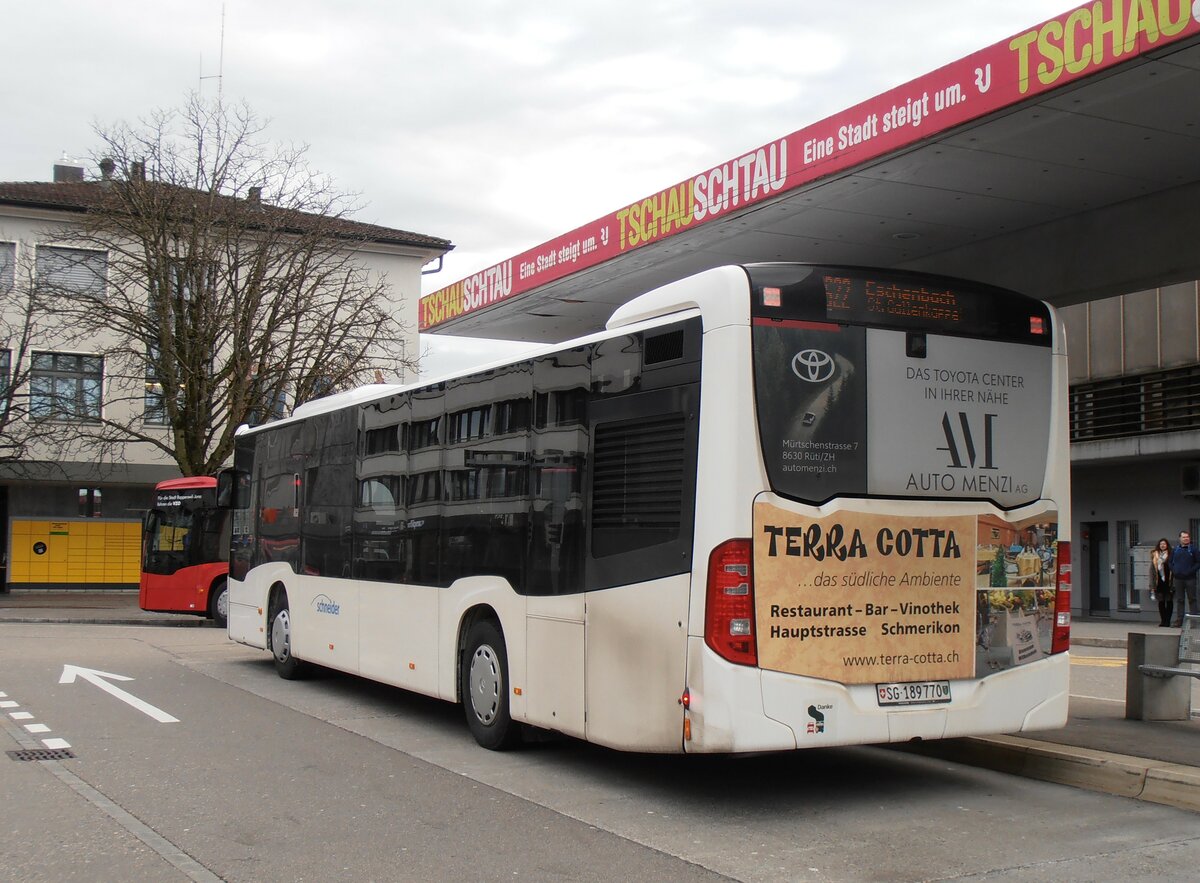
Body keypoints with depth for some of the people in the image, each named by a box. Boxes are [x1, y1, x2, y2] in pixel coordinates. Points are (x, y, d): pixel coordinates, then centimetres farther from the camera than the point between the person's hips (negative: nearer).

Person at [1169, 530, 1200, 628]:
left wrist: (1191, 570, -13)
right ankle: (1179, 620, 11)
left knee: (1192, 599, 0)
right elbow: (1170, 562, 16)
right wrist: (1173, 570, 1)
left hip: (1190, 578, -3)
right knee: (1179, 600, 8)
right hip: (1178, 578, 4)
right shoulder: (1175, 550, 10)